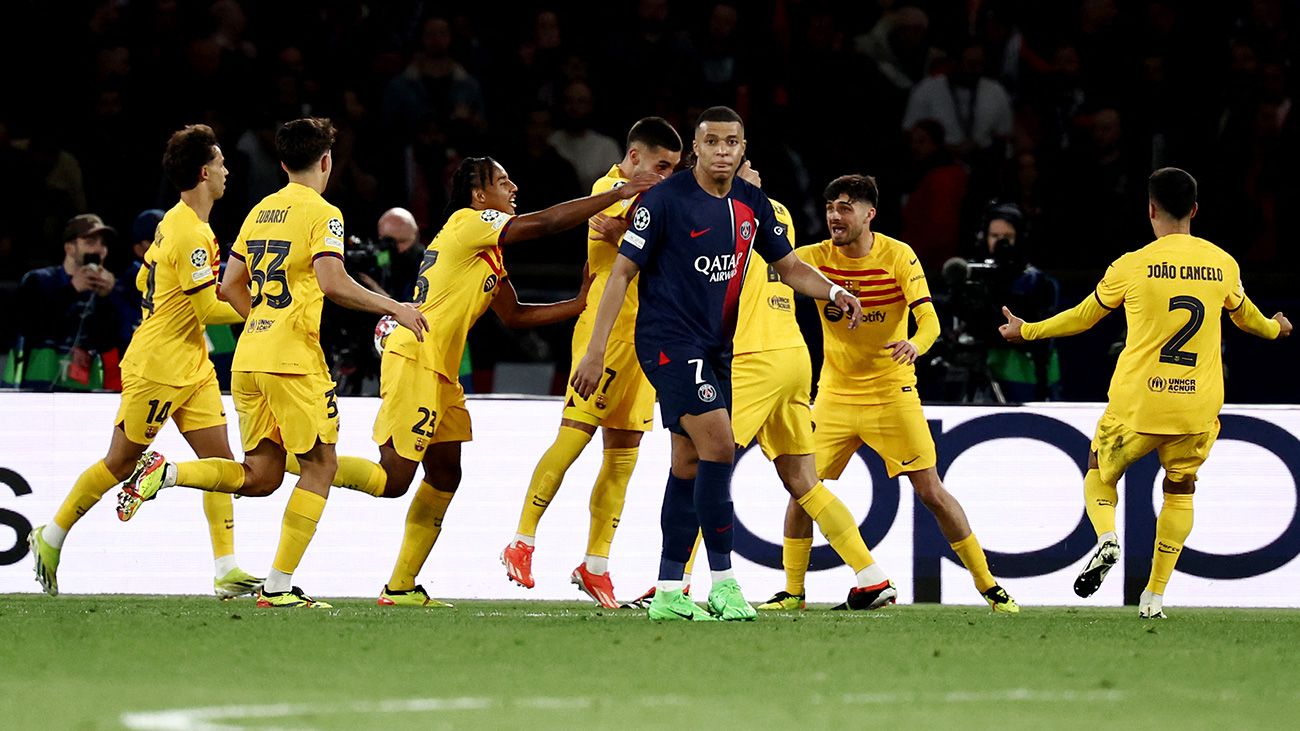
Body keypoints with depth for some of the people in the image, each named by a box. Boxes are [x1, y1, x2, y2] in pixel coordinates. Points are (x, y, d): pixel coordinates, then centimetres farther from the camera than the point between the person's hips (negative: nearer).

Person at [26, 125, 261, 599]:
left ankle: (227, 569, -4)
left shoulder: (173, 223, 10)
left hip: (192, 368, 9)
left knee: (219, 459, 0)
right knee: (121, 461, 3)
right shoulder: (190, 234, -20)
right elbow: (209, 310, -22)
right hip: (158, 367, -9)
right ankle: (51, 538, 19)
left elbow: (144, 281, 21)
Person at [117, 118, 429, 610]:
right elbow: (332, 283, -20)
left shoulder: (260, 212, 16)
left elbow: (231, 286, 18)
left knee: (261, 475, 14)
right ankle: (278, 586, -3)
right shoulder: (322, 214, -6)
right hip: (294, 361, -7)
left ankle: (162, 472, -3)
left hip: (249, 360, 7)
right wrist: (394, 309, -13)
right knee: (320, 467, 3)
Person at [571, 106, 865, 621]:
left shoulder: (753, 204, 7)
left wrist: (833, 291, -3)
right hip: (669, 341, -7)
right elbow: (623, 271, -8)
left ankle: (668, 593, 13)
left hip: (715, 347, 7)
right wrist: (596, 350, -11)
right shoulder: (665, 200, -11)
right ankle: (722, 584, -17)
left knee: (690, 465, 8)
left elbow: (788, 266, 18)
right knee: (719, 444, -20)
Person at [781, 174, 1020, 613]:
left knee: (931, 493, -4)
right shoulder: (815, 257, -3)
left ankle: (988, 586, 6)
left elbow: (928, 320, -16)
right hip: (835, 393, 3)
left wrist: (916, 343, -40)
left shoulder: (898, 257, -10)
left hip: (891, 392, -3)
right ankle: (792, 591, 8)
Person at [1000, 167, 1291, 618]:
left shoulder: (1133, 266, -6)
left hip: (1138, 403, -2)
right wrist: (1275, 329, 49)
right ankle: (1155, 595, 12)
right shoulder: (1223, 265, 3)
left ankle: (1106, 538, -10)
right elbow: (1245, 315, 24)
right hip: (1198, 407, 2)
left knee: (1100, 471, 20)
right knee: (1179, 490, 20)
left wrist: (1027, 331, 24)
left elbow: (1083, 317, 8)